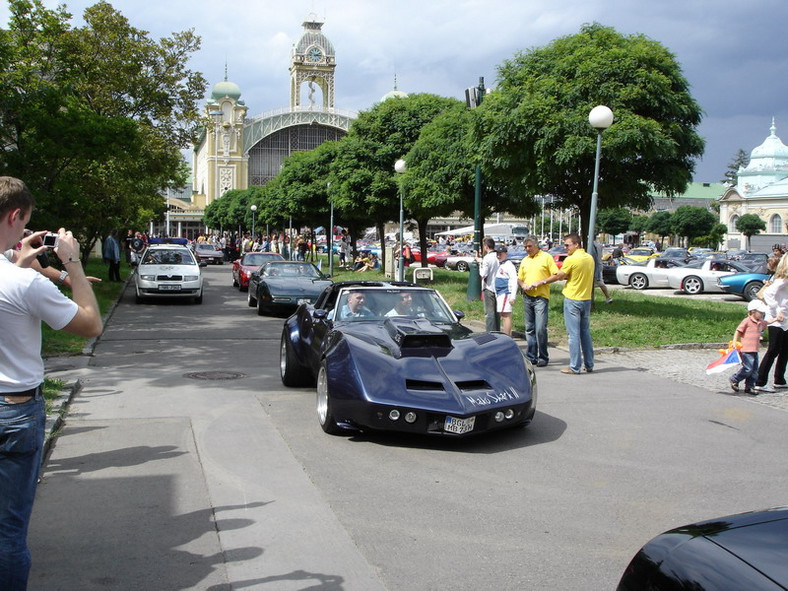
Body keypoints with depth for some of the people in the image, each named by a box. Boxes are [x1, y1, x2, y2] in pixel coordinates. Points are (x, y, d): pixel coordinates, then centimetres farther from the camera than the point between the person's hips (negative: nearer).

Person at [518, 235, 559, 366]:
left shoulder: (546, 257, 0)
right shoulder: (524, 260, 16)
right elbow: (519, 278, 20)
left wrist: (541, 282, -14)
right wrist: (523, 285, -2)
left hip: (541, 297, -6)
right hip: (527, 297, 6)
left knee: (540, 329, -12)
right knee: (529, 329, 8)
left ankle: (543, 357, -2)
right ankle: (531, 357, 14)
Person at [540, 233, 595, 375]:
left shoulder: (571, 259, -14)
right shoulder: (590, 258, 8)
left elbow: (558, 276, -5)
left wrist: (542, 282, 8)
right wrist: (565, 276, 13)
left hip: (572, 299, -7)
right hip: (586, 299, 7)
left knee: (574, 334, -3)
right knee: (585, 332, 14)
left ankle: (575, 367, -1)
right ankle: (589, 365, 18)